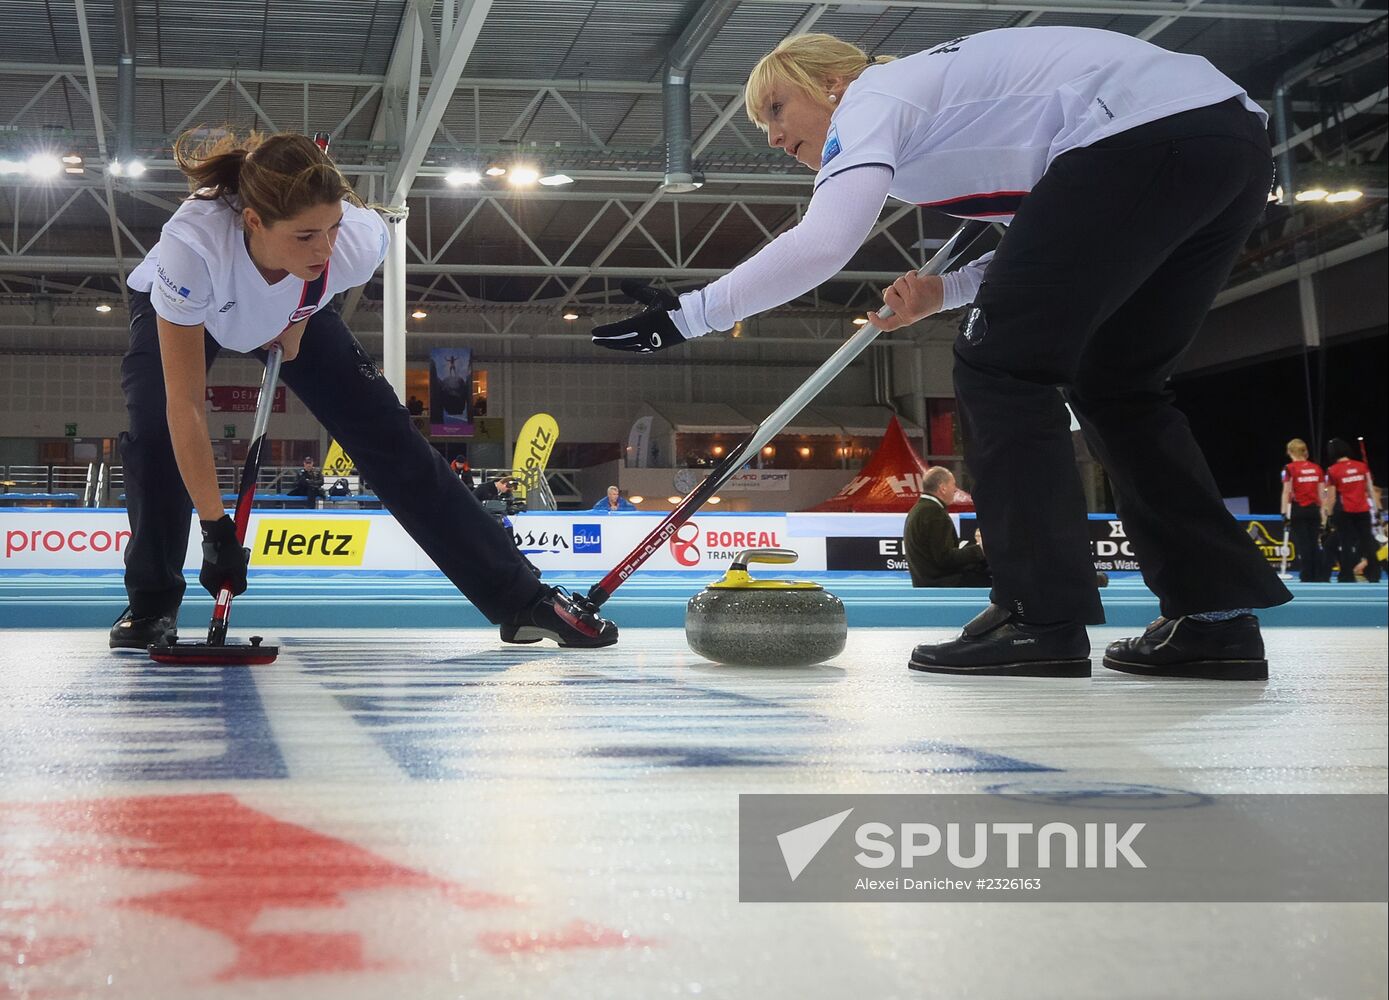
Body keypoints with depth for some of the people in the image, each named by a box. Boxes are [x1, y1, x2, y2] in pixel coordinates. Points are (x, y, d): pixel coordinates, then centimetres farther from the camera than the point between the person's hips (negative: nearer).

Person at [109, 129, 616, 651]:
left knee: (388, 435, -6)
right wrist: (215, 528, -41)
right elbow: (185, 406, -42)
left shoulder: (360, 240, -39)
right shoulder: (191, 246, -47)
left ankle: (523, 600, -3)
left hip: (293, 312, 2)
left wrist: (295, 322, -16)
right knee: (155, 432, -26)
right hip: (175, 307, -1)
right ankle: (151, 606, -4)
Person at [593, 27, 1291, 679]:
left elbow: (821, 243, -16)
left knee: (1000, 365, -2)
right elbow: (1053, 240, 27)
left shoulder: (874, 93, 3)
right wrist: (942, 292, 15)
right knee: (1113, 383, 17)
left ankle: (1042, 619, -5)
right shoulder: (935, 112, 29)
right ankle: (1217, 616, 13)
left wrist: (688, 315, -11)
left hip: (1143, 135, -10)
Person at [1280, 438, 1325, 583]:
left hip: (1298, 509, -4)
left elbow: (1286, 492, -9)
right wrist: (1323, 512, 12)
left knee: (1302, 544, 0)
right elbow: (1321, 493, 7)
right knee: (1314, 544, 9)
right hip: (1314, 509, 4)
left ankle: (1307, 577, 0)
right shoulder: (1317, 468, 6)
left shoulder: (1290, 468, -7)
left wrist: (1284, 512, -7)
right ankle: (1318, 576, 9)